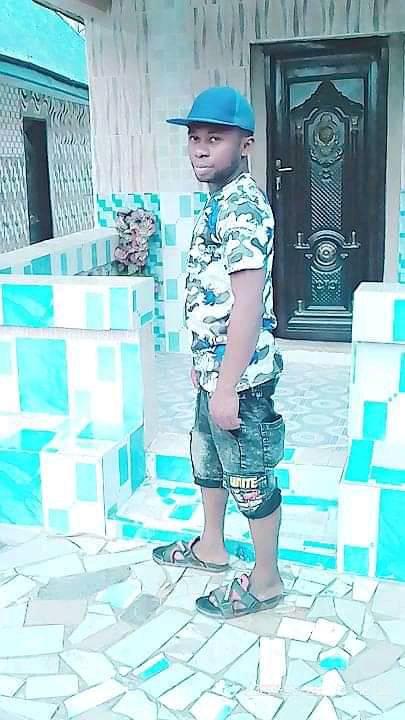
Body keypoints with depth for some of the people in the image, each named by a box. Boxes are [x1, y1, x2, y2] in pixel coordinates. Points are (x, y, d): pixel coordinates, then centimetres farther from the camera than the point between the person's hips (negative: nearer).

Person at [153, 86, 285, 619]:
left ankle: (266, 581, 24)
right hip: (215, 367, 10)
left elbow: (248, 303, -25)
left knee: (250, 479, 5)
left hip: (239, 376, -10)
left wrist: (227, 386, -24)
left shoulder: (243, 206, -20)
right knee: (208, 460, 24)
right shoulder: (219, 203, 11)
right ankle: (211, 548, 44)